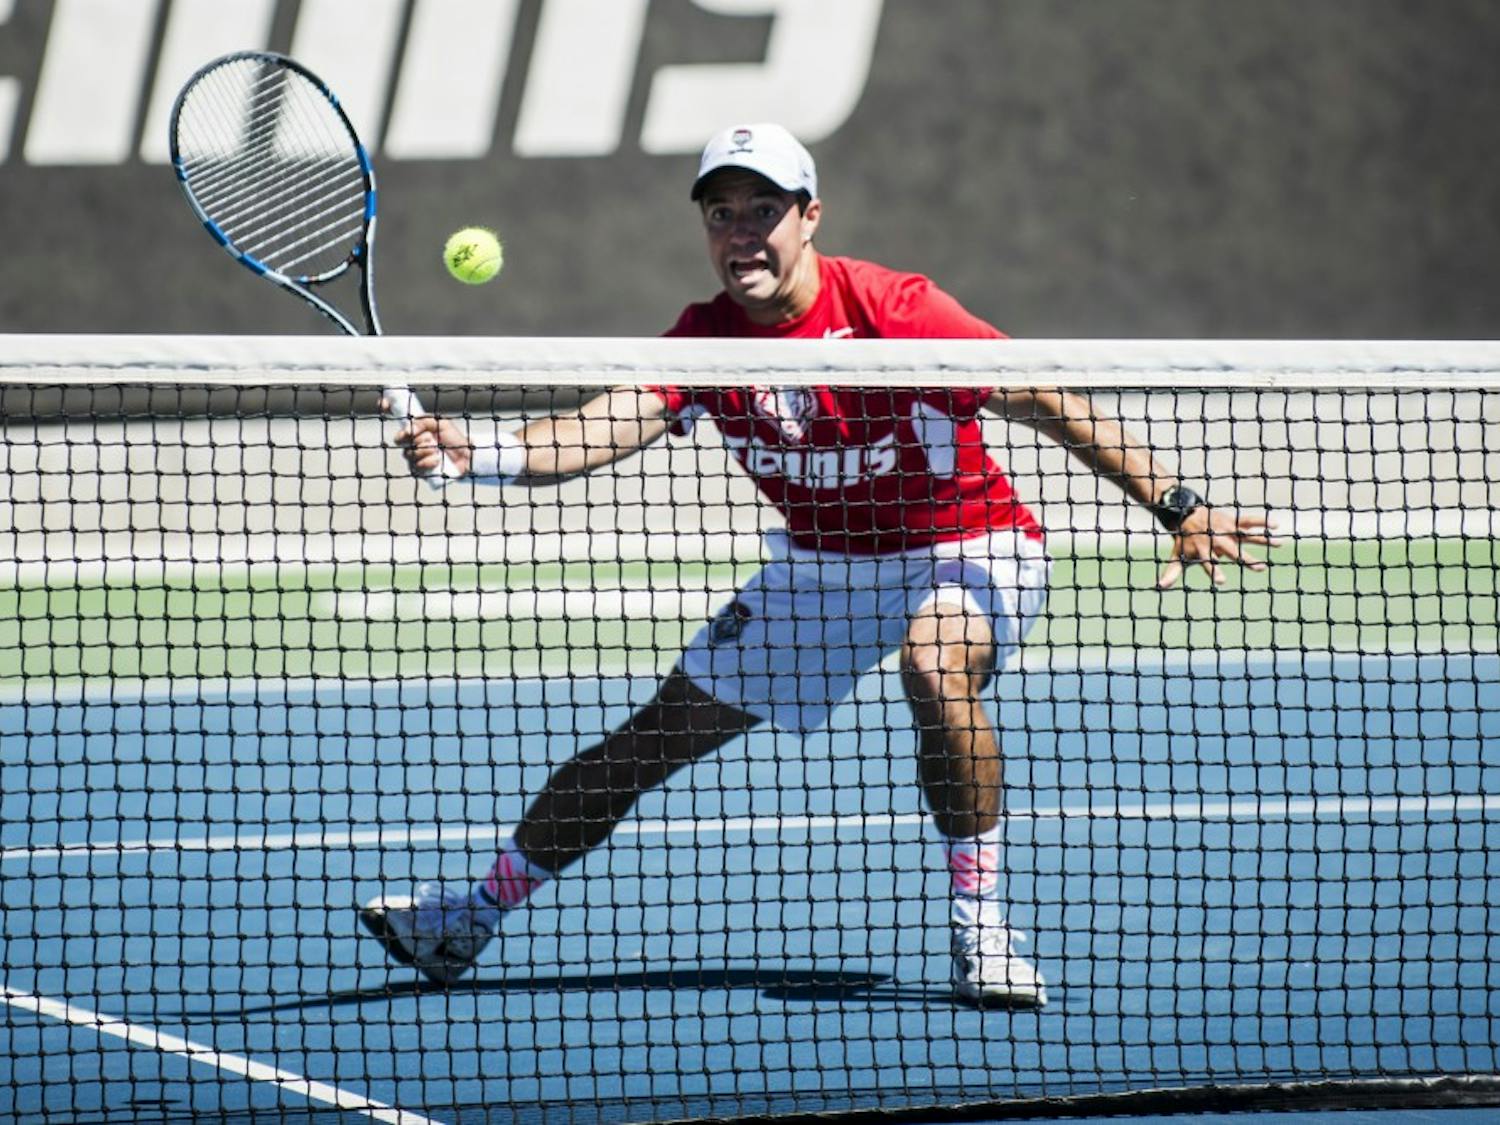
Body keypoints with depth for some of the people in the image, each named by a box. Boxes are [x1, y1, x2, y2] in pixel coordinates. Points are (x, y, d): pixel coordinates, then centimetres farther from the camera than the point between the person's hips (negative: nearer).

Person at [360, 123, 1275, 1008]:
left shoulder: (892, 310, -25)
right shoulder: (707, 340, -12)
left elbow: (1044, 404, -22)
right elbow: (602, 429, -27)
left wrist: (1178, 509, -25)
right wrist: (475, 457, -46)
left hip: (967, 551, -5)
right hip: (822, 567, 5)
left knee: (937, 669, -39)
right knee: (656, 735, 6)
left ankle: (983, 930, -25)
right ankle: (474, 916, 21)